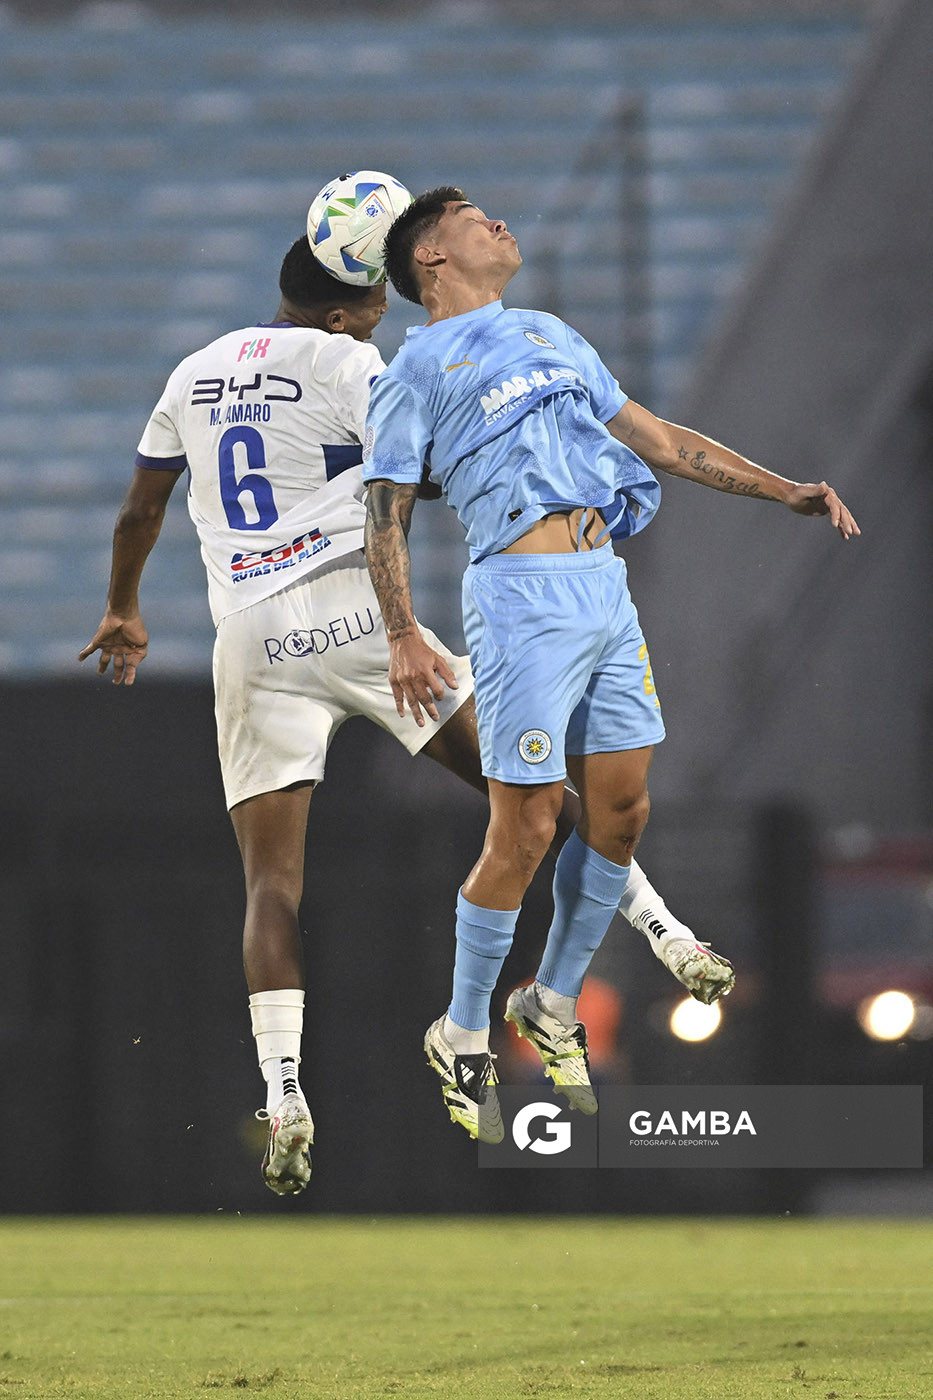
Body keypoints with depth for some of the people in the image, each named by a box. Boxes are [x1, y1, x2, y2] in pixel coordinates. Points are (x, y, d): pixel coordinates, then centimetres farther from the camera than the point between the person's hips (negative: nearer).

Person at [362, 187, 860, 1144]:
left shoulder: (551, 336, 25)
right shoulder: (417, 369, 5)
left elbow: (655, 439, 27)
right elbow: (385, 519, 1)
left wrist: (784, 491, 21)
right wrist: (402, 636, -11)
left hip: (606, 588, 7)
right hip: (522, 592, -7)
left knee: (620, 813, 6)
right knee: (524, 830, -7)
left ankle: (553, 1005, 24)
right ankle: (463, 1036, 7)